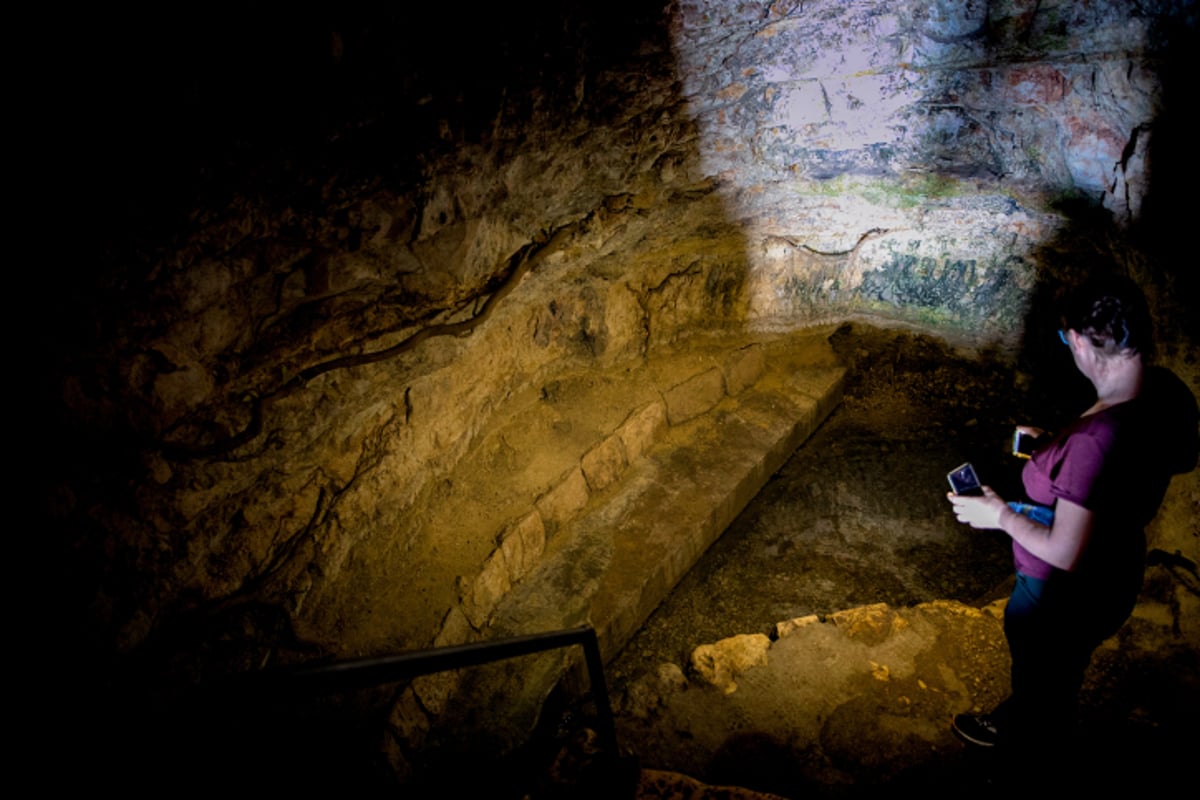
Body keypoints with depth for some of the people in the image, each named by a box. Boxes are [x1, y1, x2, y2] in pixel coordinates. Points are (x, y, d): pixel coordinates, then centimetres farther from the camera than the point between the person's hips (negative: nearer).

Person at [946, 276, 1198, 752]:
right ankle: (1053, 719, 64)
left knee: (1036, 669, 26)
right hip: (1117, 573, 7)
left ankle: (1018, 730, 56)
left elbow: (1065, 554, -33)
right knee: (1065, 663, 36)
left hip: (1063, 596, -7)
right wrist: (1059, 449, 6)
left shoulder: (1093, 441, -42)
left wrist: (1000, 516, -16)